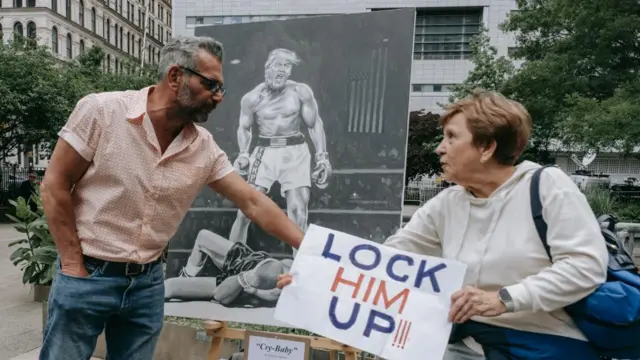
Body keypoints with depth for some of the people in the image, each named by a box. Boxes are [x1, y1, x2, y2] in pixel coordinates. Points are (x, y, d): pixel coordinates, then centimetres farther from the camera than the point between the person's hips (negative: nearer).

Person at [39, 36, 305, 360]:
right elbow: (55, 186, -9)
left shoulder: (205, 147, -4)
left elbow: (253, 202, -4)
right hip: (86, 274, -3)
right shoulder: (101, 110, -13)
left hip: (147, 281, 4)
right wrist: (74, 266, -9)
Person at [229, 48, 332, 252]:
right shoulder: (252, 98, -3)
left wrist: (322, 156, -2)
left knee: (298, 214, -2)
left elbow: (314, 124, 3)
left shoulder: (301, 92, -4)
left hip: (295, 152, 0)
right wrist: (243, 154, -7)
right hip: (265, 152, 0)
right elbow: (244, 128, 9)